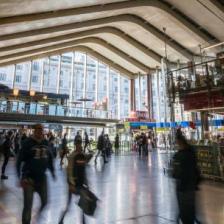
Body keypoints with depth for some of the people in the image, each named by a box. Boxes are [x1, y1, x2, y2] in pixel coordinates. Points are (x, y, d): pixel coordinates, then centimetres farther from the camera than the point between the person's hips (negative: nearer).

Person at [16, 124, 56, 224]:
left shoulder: (46, 143, -1)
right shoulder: (28, 143, -15)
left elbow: (50, 158, 11)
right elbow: (19, 160, -14)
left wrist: (52, 171, 13)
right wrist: (21, 177, -20)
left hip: (42, 177, 5)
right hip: (29, 178, -5)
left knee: (45, 201, 16)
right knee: (28, 205, 0)